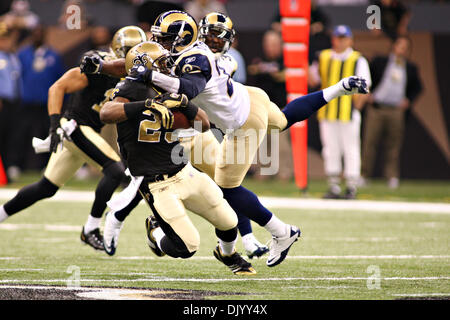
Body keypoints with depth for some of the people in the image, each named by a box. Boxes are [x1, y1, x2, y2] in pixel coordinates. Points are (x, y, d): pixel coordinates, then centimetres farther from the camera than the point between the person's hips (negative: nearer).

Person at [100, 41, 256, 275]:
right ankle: (155, 230, 21)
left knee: (228, 222, 7)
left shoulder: (168, 92, 8)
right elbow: (106, 114, -33)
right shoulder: (132, 91, -12)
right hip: (157, 185, -6)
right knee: (187, 247, -12)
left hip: (184, 174, 6)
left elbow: (204, 124, 8)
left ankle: (227, 255, 41)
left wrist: (185, 104, -11)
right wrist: (148, 104, -37)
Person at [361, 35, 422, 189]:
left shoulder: (411, 68, 12)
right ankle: (364, 175, 3)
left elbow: (417, 87, 21)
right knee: (370, 142, -3)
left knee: (393, 145, 0)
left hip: (396, 111, 2)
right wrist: (367, 94, -1)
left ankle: (392, 177, 5)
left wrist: (409, 100, 6)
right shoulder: (379, 61, 6)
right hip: (376, 108, -1)